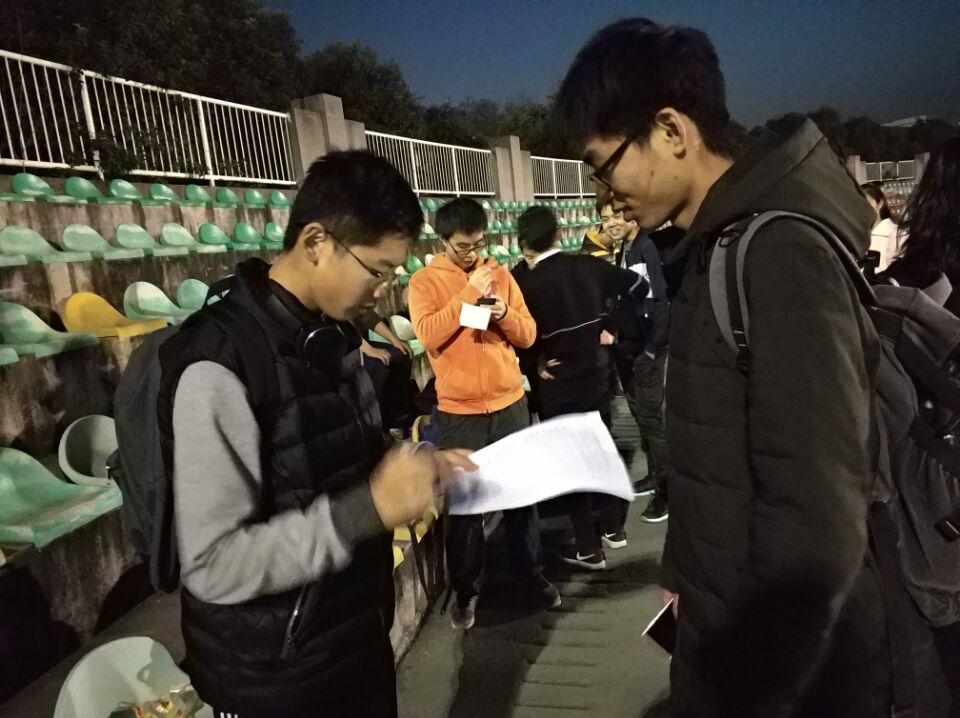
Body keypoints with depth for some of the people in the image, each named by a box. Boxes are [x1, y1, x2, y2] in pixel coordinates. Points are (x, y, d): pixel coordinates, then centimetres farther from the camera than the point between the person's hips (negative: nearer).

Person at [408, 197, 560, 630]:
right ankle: (466, 590, 20)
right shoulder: (424, 282, -3)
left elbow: (528, 336, 5)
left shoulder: (499, 274, 8)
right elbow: (428, 335, -19)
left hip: (510, 403, 4)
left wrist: (505, 313, -15)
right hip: (459, 411, -3)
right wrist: (468, 293, -20)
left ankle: (532, 575, 29)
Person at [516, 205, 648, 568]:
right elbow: (639, 286, 5)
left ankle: (588, 548, 15)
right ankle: (613, 528, 33)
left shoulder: (527, 285, -16)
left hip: (559, 386, -5)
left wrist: (537, 363, 3)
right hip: (598, 375, 5)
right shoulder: (589, 266, -3)